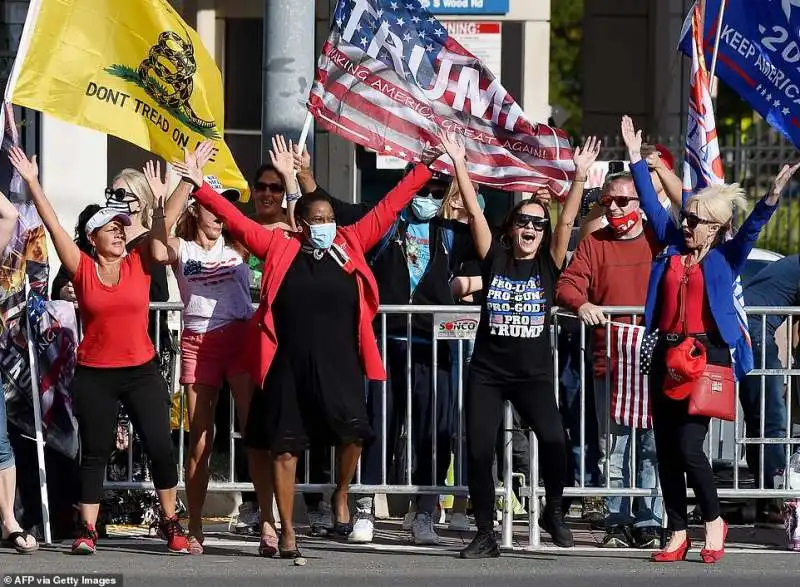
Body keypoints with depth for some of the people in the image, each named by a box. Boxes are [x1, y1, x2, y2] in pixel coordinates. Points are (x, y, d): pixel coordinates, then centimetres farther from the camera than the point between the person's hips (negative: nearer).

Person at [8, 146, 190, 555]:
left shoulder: (139, 264, 2)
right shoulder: (82, 270, -2)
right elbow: (54, 226, -7)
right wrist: (32, 182, -14)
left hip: (142, 372, 1)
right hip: (94, 375, -1)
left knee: (161, 447, -2)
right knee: (94, 452, 5)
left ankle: (170, 523, 12)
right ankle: (87, 530, 10)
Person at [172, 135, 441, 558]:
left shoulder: (350, 246, 7)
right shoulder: (280, 249, 4)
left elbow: (387, 209, 7)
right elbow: (236, 221, 5)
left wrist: (425, 169, 6)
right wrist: (201, 186, 0)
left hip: (338, 365, 0)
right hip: (289, 366, 0)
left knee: (354, 432, -17)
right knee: (285, 447, 4)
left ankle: (341, 495, 11)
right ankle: (287, 530, 14)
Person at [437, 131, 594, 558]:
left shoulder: (548, 265, 4)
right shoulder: (495, 259, 5)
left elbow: (567, 221, -5)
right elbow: (474, 213, -1)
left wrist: (580, 174, -14)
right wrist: (459, 164, -8)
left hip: (533, 374, -1)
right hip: (487, 372, 1)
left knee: (553, 440, -20)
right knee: (478, 451, -3)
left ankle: (553, 511, 5)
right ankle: (485, 535, 9)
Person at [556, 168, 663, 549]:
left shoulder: (660, 241, 7)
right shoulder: (594, 244, 9)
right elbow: (568, 285, -1)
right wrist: (581, 304, -21)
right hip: (609, 362, 1)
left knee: (653, 446, -2)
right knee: (613, 447, 3)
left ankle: (649, 522, 1)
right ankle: (617, 522, 8)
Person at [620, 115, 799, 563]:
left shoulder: (725, 256, 1)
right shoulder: (673, 245, 11)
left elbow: (751, 229, -13)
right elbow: (652, 205, 14)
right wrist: (637, 160, 12)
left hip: (707, 355, -5)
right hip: (667, 354, 5)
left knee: (689, 446, -11)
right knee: (666, 449, 5)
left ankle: (714, 521, 10)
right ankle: (678, 534, 14)